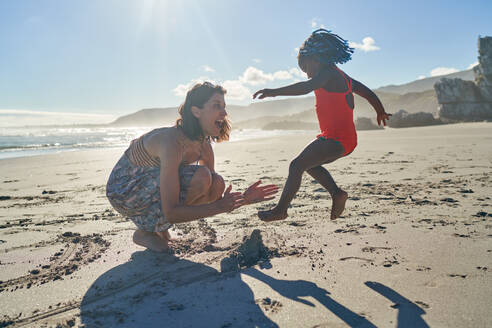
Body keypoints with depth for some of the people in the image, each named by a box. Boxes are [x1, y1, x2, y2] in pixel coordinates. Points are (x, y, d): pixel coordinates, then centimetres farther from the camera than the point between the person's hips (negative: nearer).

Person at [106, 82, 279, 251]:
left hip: (151, 184, 7)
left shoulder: (205, 146, -7)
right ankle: (145, 232, -8)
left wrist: (243, 198, -16)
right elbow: (171, 214, -34)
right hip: (123, 191, -7)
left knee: (218, 185, -10)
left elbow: (212, 196, 0)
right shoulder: (172, 142, -32)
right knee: (201, 176, -28)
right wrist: (219, 207, -33)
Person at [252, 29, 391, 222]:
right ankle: (337, 193, 14)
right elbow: (367, 92, 32)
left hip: (336, 138, -10)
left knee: (297, 165, -12)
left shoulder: (328, 72, -9)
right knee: (309, 163, 23)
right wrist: (381, 112, 47)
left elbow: (307, 87, -29)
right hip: (347, 139, 10)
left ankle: (281, 210, -8)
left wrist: (274, 92, -33)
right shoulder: (343, 77, 21)